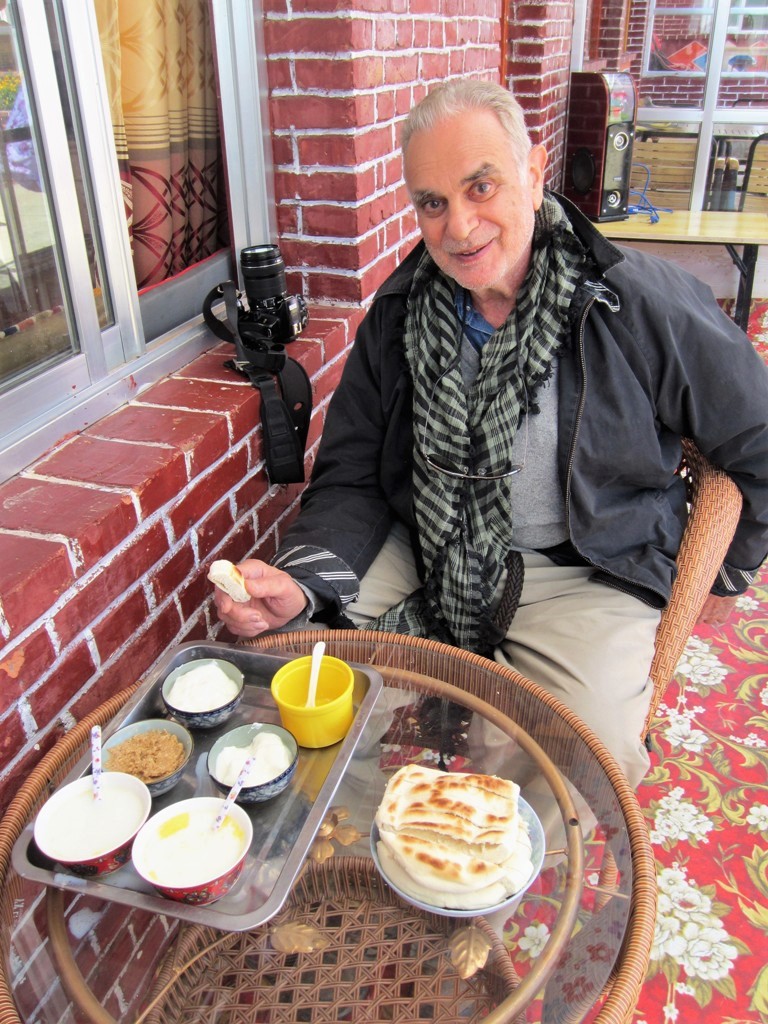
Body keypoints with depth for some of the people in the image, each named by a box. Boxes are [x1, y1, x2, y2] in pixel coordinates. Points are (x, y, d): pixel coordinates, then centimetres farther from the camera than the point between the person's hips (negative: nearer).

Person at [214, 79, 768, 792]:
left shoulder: (640, 305, -13)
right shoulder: (397, 314, -2)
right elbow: (350, 479, -1)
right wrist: (300, 581, -21)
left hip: (587, 570, -2)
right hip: (423, 553, 4)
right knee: (273, 634, -12)